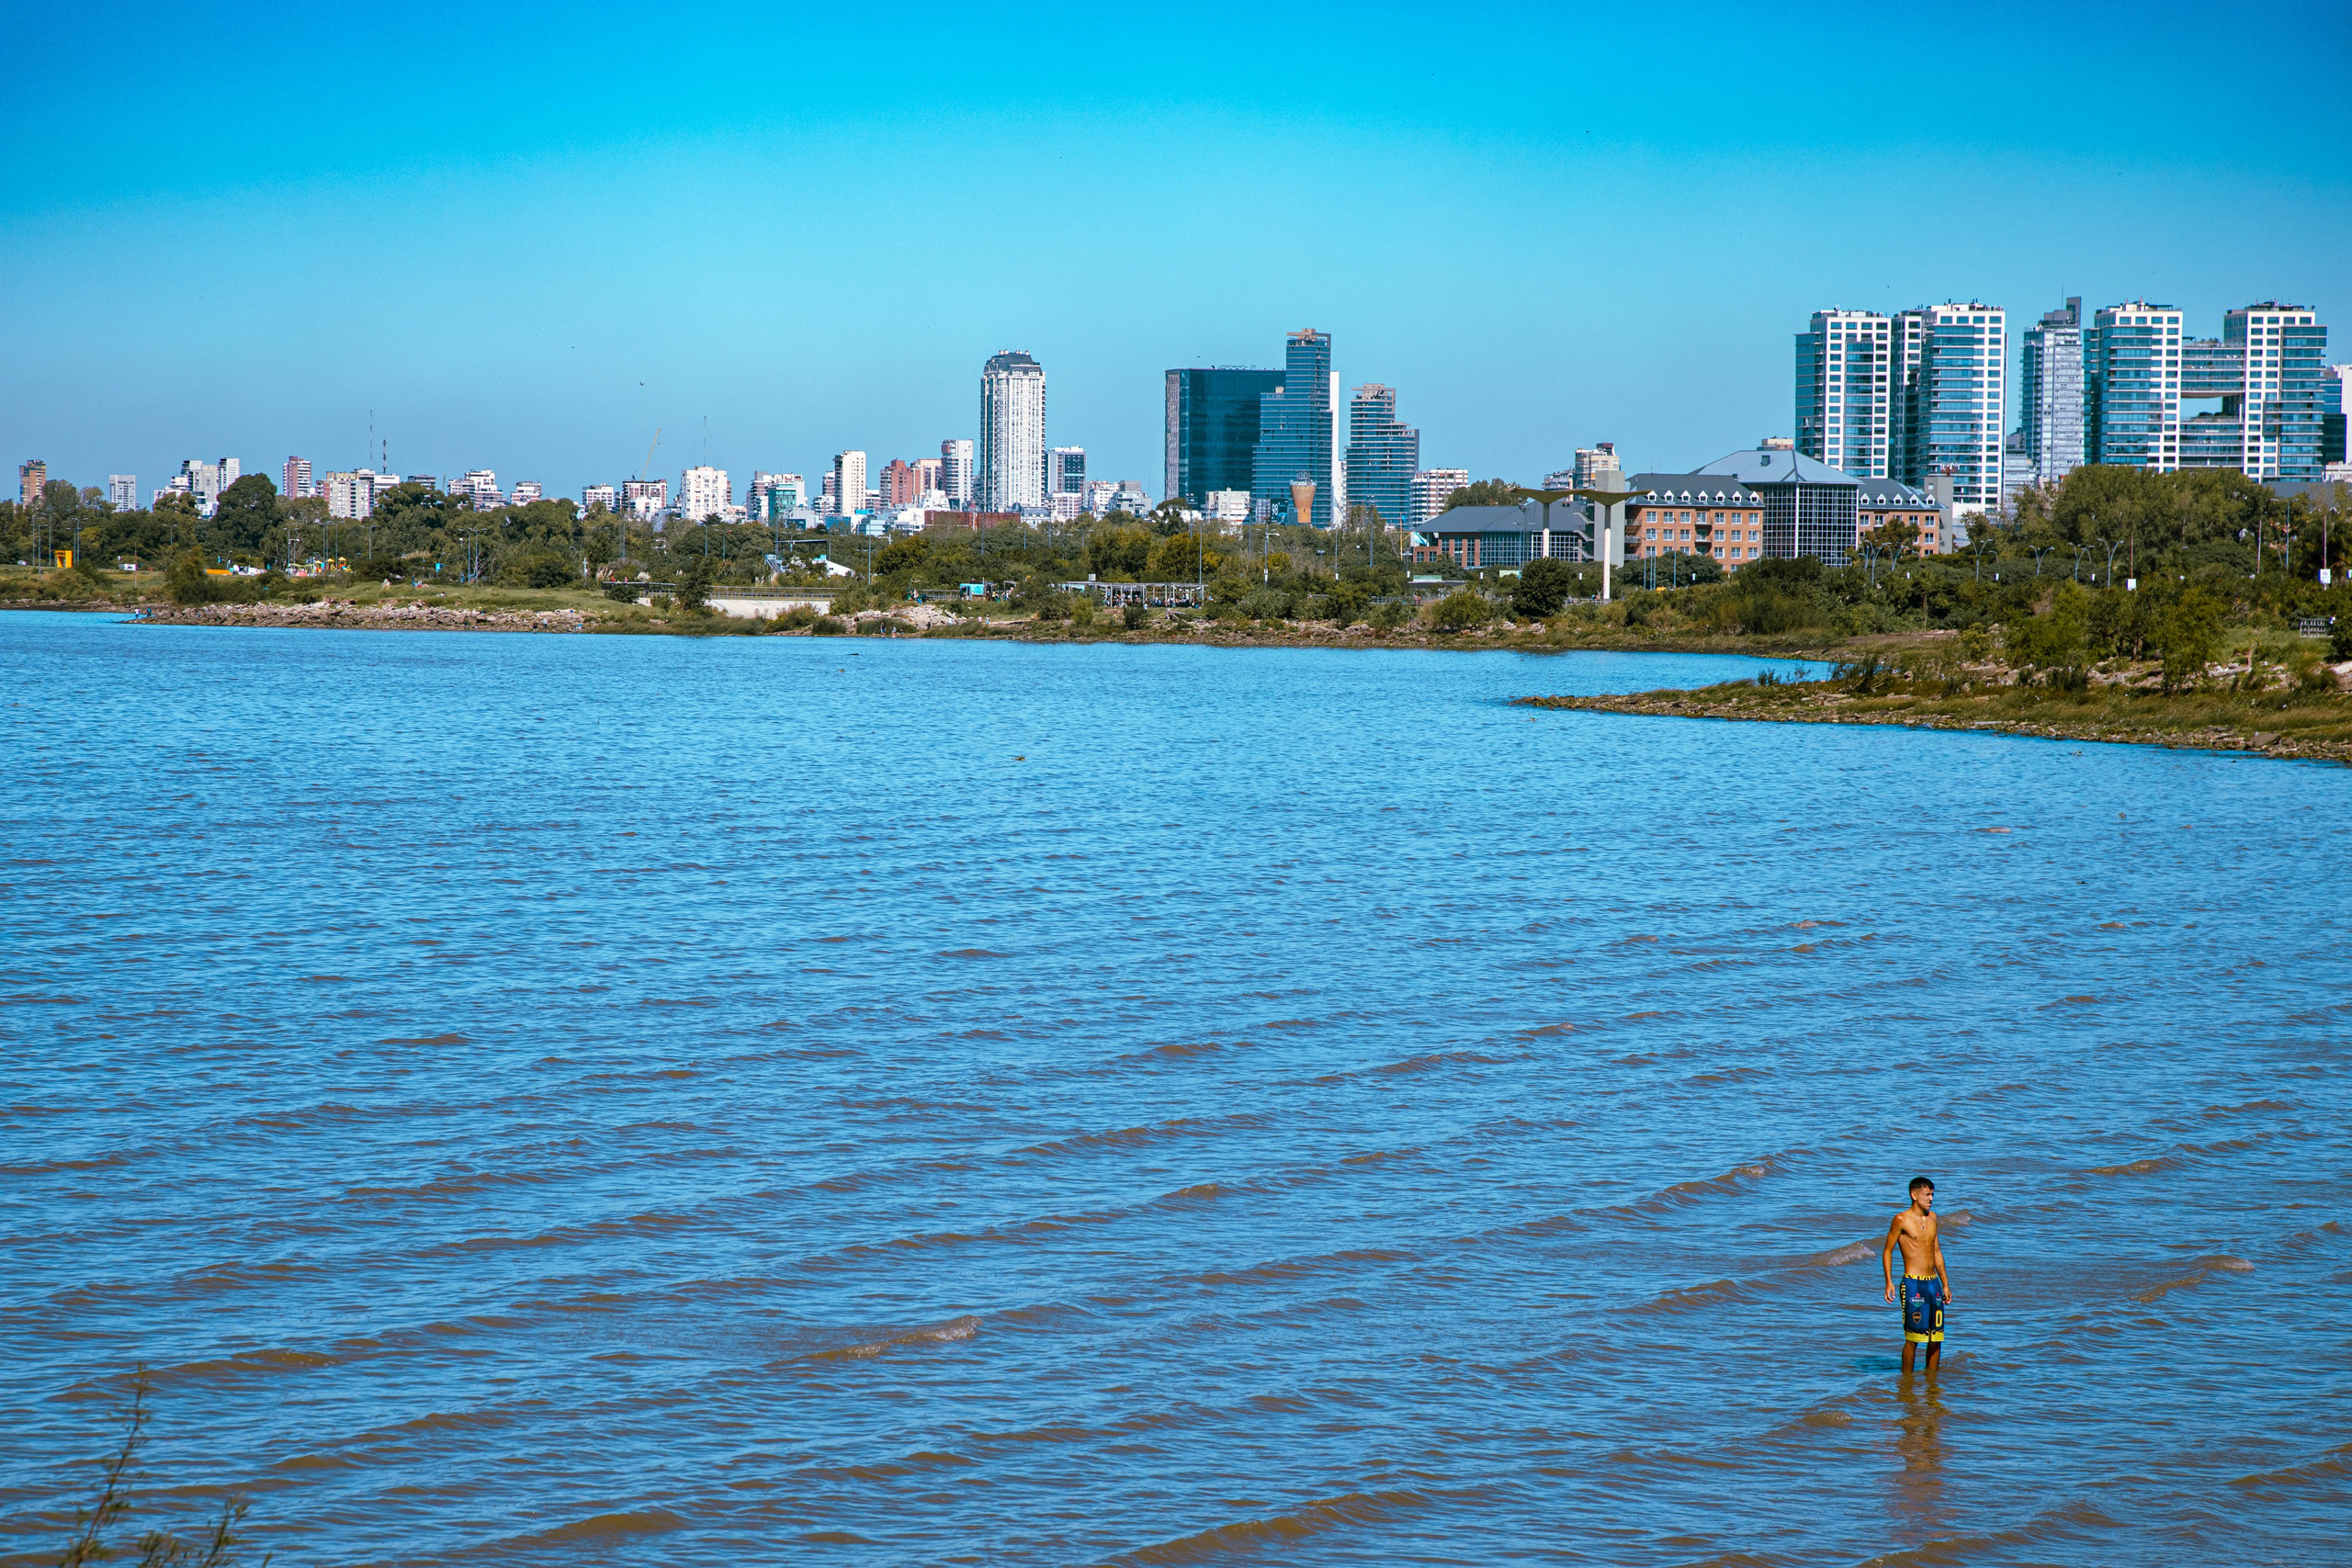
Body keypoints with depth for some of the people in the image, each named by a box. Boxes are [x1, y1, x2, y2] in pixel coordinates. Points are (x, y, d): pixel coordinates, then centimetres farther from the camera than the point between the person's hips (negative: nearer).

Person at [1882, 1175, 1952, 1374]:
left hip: (1933, 1283, 6)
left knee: (1936, 1336, 7)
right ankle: (1906, 1379, 3)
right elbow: (1887, 1251, -2)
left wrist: (1945, 1284, 20)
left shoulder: (1932, 1217, 13)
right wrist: (1889, 1281, -12)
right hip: (1913, 1284, -6)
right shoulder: (1902, 1220, -6)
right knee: (1912, 1337, -6)